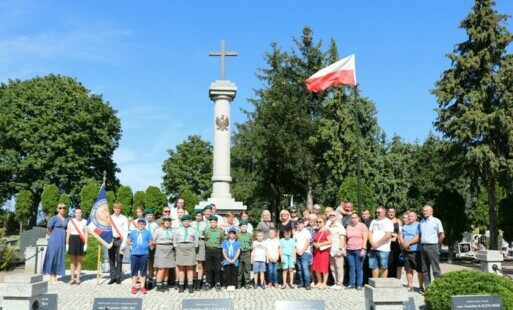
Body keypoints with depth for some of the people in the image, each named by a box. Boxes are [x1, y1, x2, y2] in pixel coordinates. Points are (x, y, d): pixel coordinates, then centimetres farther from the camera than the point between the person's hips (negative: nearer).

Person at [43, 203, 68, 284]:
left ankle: (55, 277, 14)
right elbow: (49, 229, 0)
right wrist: (54, 236, 10)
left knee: (59, 258, 7)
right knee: (52, 257, -3)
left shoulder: (66, 219, 10)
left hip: (62, 241, 5)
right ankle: (51, 277, 3)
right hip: (54, 241, -5)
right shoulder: (54, 218, -6)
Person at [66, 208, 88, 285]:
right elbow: (68, 233, 5)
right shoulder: (71, 221, 6)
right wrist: (67, 243, -1)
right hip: (72, 240, 0)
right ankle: (72, 278, 7)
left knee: (79, 261, 4)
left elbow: (86, 234, 1)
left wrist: (86, 244, -6)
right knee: (72, 260, 2)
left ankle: (78, 278, 8)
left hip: (81, 241, 0)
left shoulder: (84, 222, 4)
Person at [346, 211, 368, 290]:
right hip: (350, 251, 4)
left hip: (359, 250, -4)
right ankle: (351, 283, 11)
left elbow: (365, 238, -6)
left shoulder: (362, 226, 0)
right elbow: (346, 239, 16)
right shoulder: (348, 227, 15)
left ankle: (359, 284, 3)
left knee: (359, 268, -3)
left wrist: (363, 249, -14)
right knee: (351, 268, 5)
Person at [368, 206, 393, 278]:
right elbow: (370, 233, 11)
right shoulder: (374, 221, 16)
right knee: (373, 266, 7)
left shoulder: (388, 222, -2)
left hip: (383, 249, -6)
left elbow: (388, 235, -13)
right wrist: (372, 243, -6)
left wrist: (377, 243, -12)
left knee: (383, 267, -2)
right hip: (373, 248, 6)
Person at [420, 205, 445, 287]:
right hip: (423, 247, 6)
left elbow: (442, 235, -2)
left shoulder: (436, 221, -2)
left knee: (436, 269, -4)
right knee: (425, 269, 9)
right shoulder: (421, 222, 14)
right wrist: (421, 245, 11)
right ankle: (427, 286, 16)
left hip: (432, 246, -6)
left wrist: (436, 245, 1)